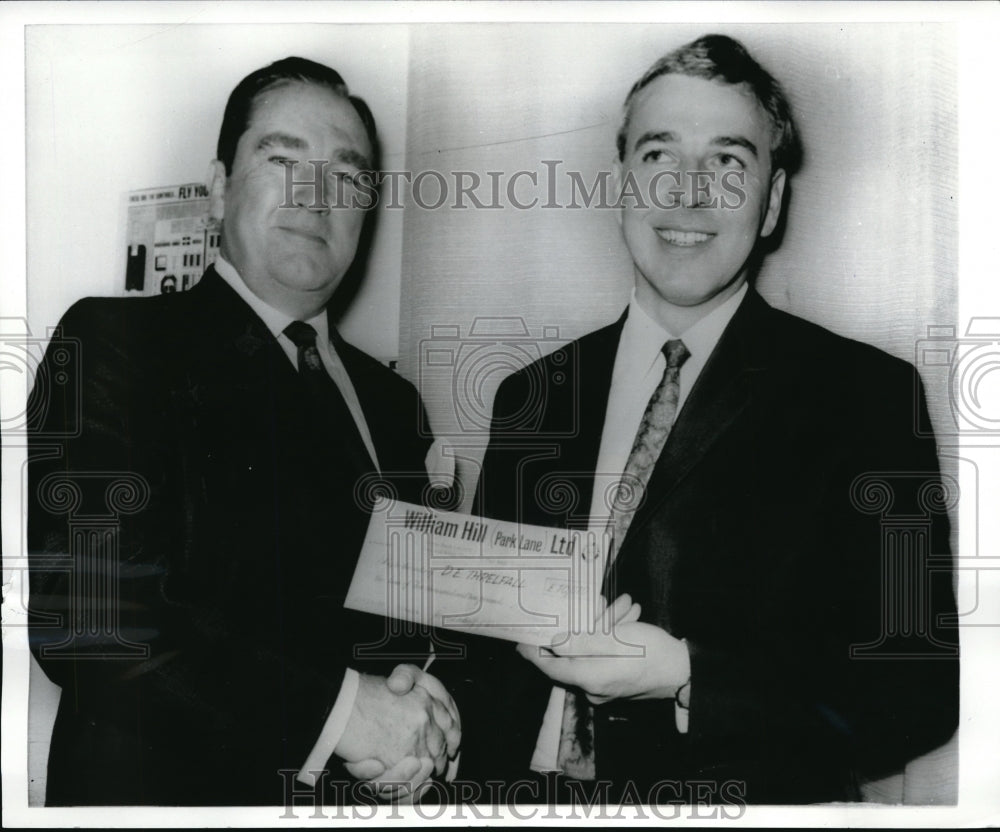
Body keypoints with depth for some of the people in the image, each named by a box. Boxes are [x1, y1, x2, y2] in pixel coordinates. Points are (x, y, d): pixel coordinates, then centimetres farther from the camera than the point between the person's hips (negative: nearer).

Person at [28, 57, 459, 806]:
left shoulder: (390, 401, 7)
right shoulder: (115, 342, -11)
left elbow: (419, 618, 10)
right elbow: (85, 615, -21)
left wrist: (418, 718, -11)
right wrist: (335, 707, -22)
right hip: (166, 786, -5)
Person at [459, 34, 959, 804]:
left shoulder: (864, 394, -9)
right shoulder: (532, 398, 3)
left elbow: (920, 693, -10)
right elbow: (487, 653, 6)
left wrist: (685, 678, -19)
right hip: (535, 788, 3)